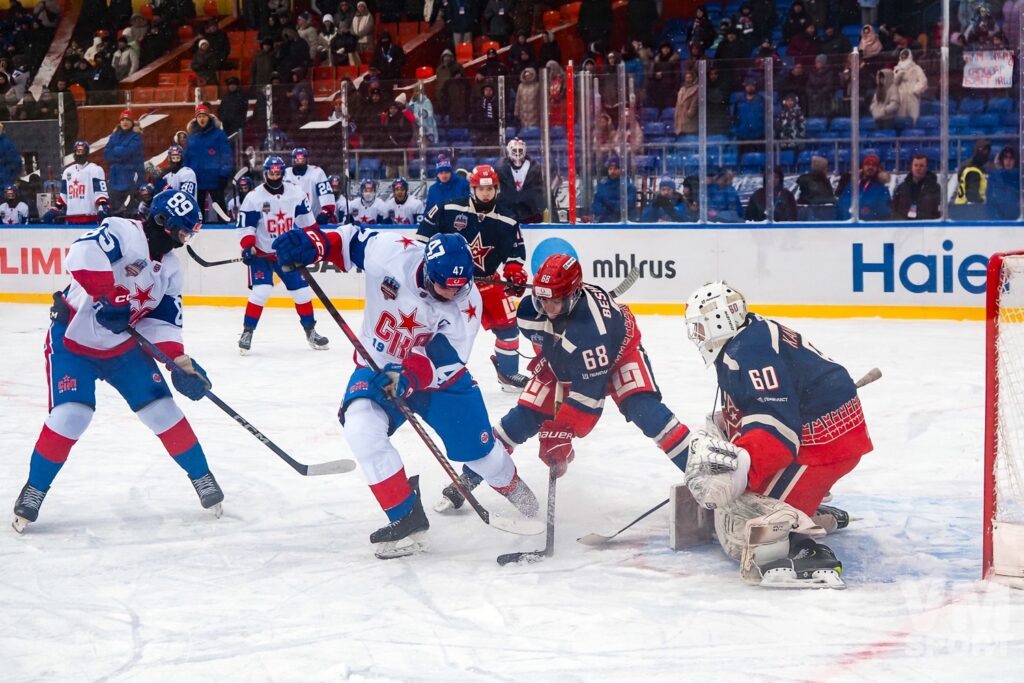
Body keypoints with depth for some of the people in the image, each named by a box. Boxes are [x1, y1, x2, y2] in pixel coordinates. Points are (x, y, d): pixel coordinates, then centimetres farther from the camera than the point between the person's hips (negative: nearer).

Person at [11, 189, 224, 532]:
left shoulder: (168, 267, 3)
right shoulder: (122, 233, -21)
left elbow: (163, 321, 3)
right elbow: (83, 255, -39)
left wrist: (181, 362, -10)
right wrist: (108, 297, -37)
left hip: (123, 345, 6)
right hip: (73, 339, -6)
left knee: (161, 409, -1)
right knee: (71, 415, -17)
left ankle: (201, 476, 15)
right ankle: (35, 489, 2)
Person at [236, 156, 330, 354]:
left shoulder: (296, 193, -2)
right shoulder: (254, 197, -11)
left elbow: (306, 220, 11)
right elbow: (245, 226, -10)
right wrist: (247, 247, -23)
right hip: (262, 253, -4)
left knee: (302, 291, 4)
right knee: (261, 292, -19)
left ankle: (310, 331, 19)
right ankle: (247, 332, -8)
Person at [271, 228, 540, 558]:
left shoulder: (467, 302, -23)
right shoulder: (391, 252, -25)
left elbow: (445, 358, -25)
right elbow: (351, 239, -8)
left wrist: (408, 378, -42)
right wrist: (312, 243, -27)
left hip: (439, 374, 0)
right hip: (379, 367, 0)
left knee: (478, 447, 7)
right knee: (361, 428, -28)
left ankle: (509, 483, 47)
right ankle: (406, 517, -17)